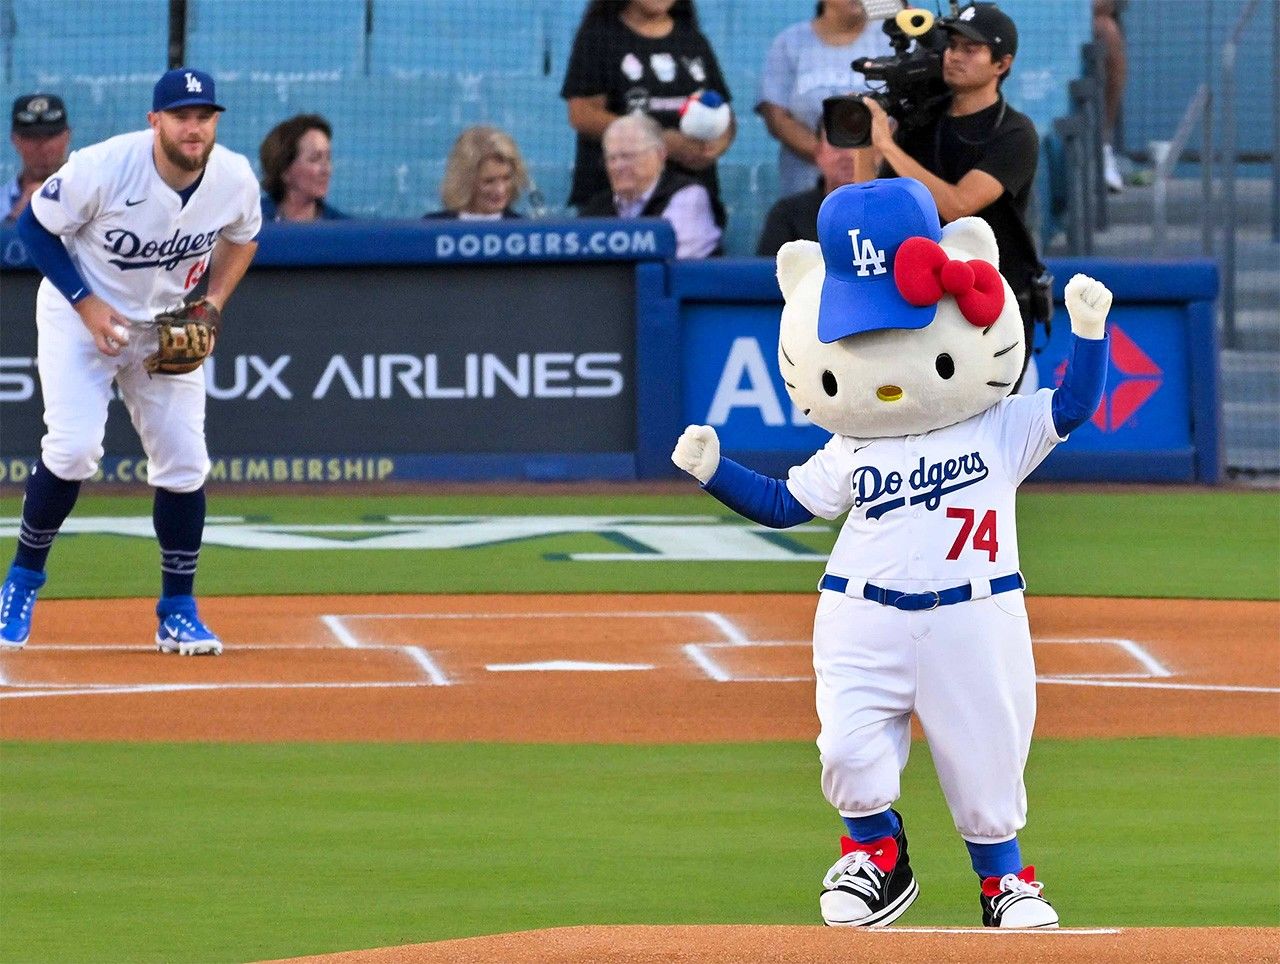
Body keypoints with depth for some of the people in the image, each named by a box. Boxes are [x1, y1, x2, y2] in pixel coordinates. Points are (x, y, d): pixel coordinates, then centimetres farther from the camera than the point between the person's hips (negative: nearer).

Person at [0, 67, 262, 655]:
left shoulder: (235, 180, -15)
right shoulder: (104, 167, -28)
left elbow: (241, 239, 8)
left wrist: (213, 305, -7)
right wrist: (86, 303, -21)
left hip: (167, 325, 4)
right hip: (80, 313, -4)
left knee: (183, 461, -2)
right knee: (74, 447, -19)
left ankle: (178, 612, 11)